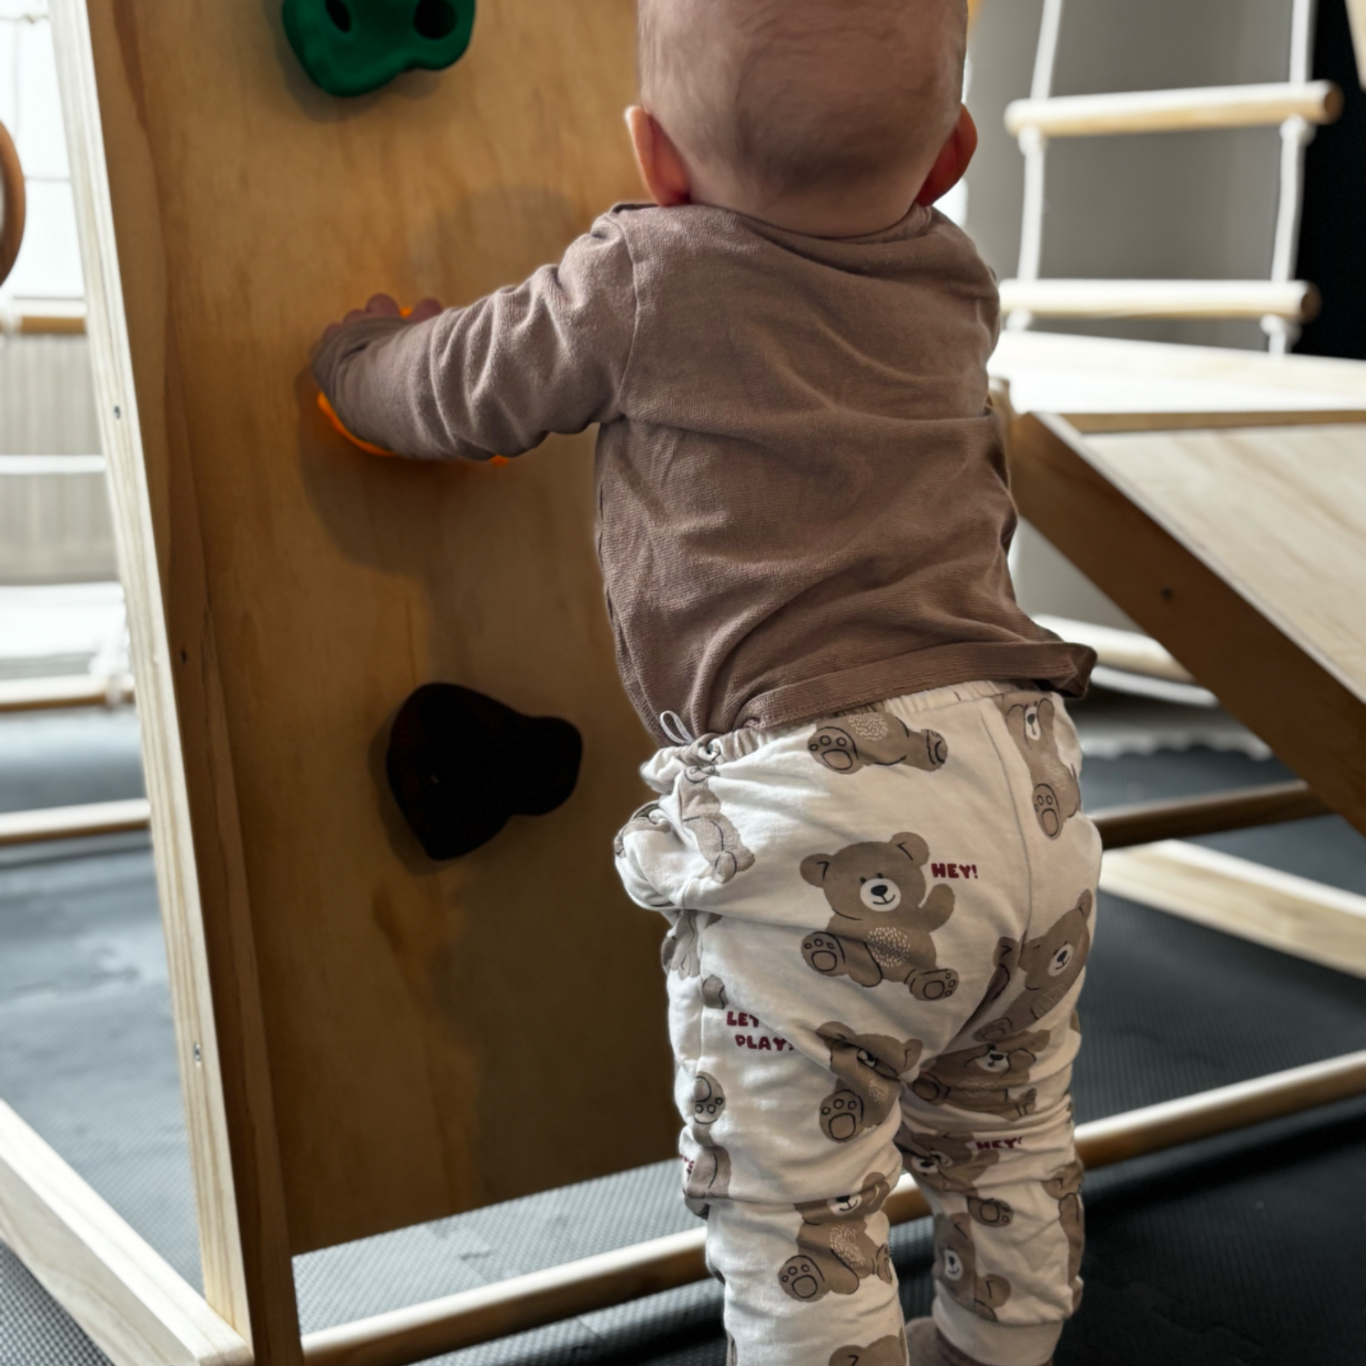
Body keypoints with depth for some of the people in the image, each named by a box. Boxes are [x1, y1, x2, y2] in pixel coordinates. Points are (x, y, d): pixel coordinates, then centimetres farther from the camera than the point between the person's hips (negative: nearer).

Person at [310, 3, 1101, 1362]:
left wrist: (353, 354, 33)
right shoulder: (949, 290, 13)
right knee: (1007, 1150, 27)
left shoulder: (638, 281, -4)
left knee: (793, 1223, 8)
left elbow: (458, 390, 10)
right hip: (1030, 789, 8)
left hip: (824, 835, -7)